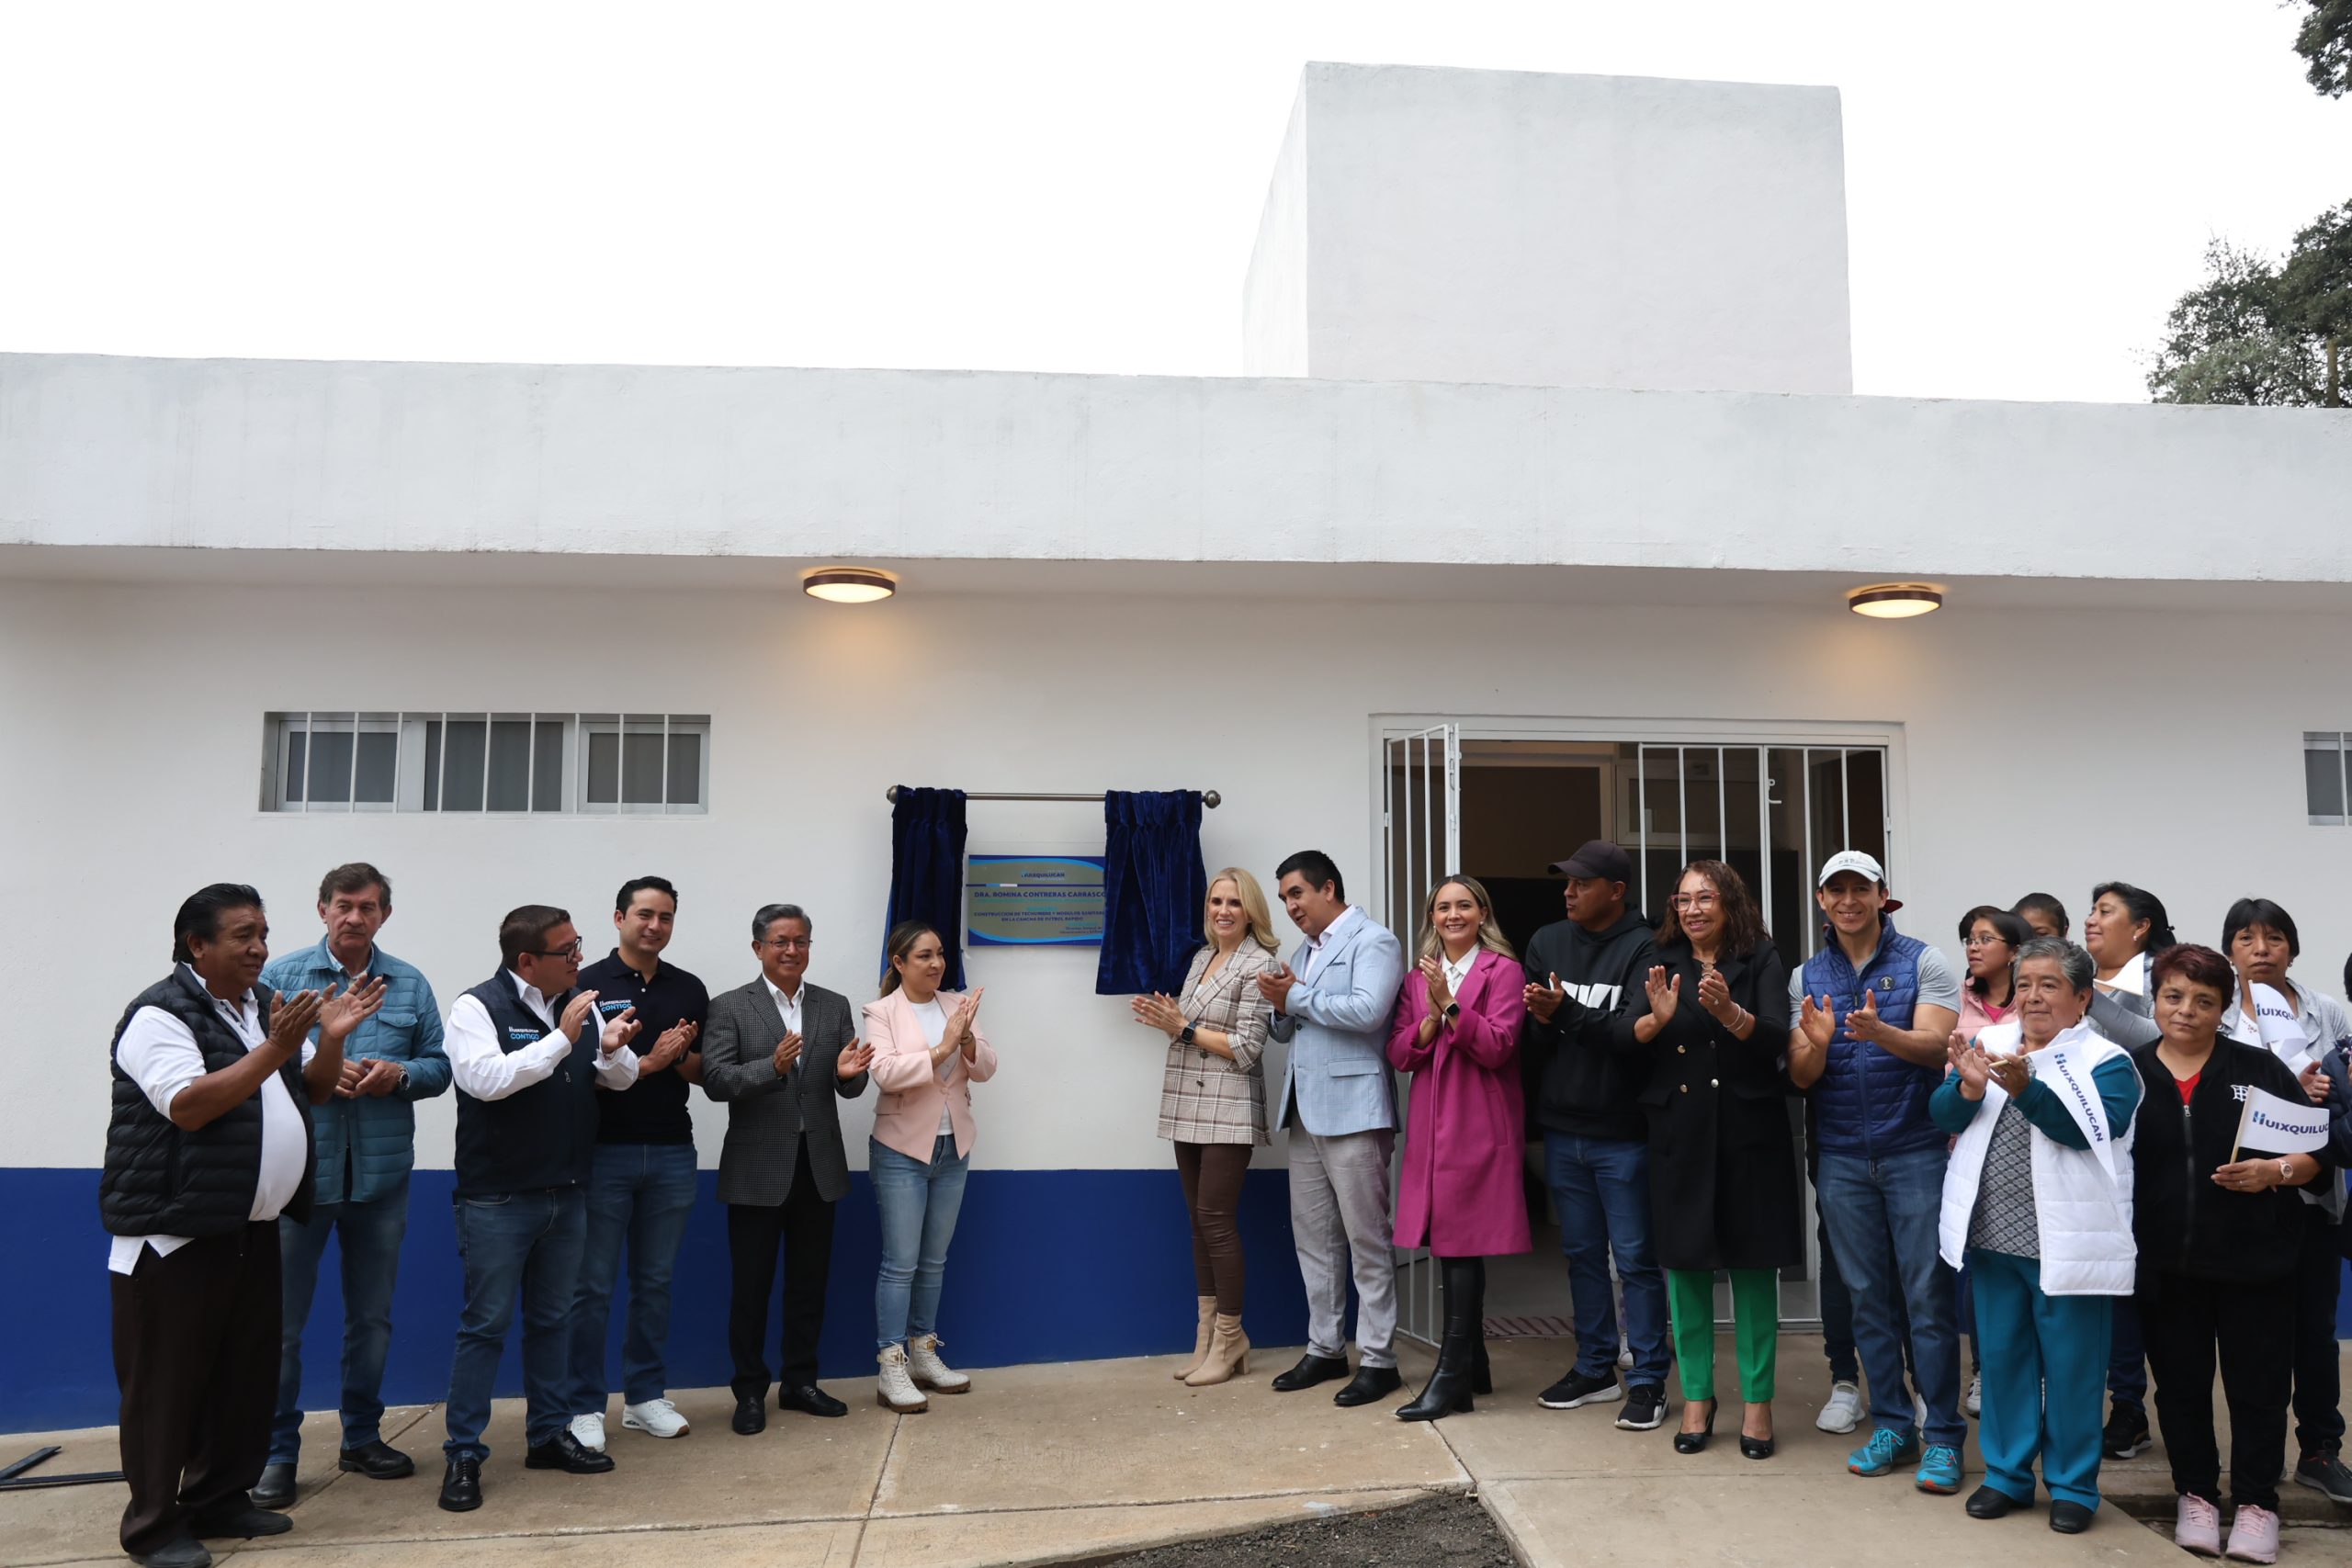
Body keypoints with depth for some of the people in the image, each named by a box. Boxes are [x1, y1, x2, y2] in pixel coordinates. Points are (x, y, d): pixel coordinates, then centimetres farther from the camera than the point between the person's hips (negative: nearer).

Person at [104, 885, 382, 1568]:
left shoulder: (266, 1007, 11)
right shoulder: (161, 1014, -13)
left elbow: (312, 1091, 14)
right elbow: (188, 1106, -23)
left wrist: (332, 1038, -5)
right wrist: (273, 1050, -30)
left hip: (252, 1230, 8)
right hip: (174, 1236, -8)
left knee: (246, 1376, 13)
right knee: (166, 1383, 0)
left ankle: (222, 1499, 26)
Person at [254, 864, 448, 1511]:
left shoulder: (410, 985, 7)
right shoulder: (280, 976, -1)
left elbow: (439, 1067, 7)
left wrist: (400, 1074, -12)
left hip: (382, 1173, 3)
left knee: (372, 1315, 14)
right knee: (281, 1318, 2)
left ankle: (362, 1437, 29)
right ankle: (277, 1453, 15)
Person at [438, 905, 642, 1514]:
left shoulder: (579, 1005, 7)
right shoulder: (478, 1007, -10)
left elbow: (622, 1079, 8)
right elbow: (486, 1079, -25)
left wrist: (612, 1048, -15)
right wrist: (562, 1039, -25)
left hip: (566, 1195, 6)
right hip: (497, 1200, -6)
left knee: (551, 1320, 15)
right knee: (485, 1325, 0)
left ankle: (548, 1434, 26)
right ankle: (463, 1454, 9)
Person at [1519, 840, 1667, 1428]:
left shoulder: (1642, 948, -10)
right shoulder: (1546, 943, 8)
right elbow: (1535, 1042, 8)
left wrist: (1567, 1011, -22)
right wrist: (1543, 1023, -14)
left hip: (1622, 1132, -6)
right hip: (1562, 1125, 6)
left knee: (1635, 1257, 2)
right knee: (1581, 1252, 15)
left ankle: (1649, 1380, 13)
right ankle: (1595, 1368, 27)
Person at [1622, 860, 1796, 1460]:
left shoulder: (1762, 961, 0)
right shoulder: (1664, 964, 8)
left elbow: (1776, 1037, -14)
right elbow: (1625, 1035, -4)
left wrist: (1730, 1012, -34)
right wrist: (1657, 1018, -26)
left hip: (1748, 1133, -2)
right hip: (1680, 1133, 2)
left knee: (1753, 1264, 3)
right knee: (1684, 1262, 6)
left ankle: (1757, 1401, 15)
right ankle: (1697, 1398, 18)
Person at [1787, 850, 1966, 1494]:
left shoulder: (1923, 962, -1)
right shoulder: (1806, 978, 8)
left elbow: (1936, 1047, -13)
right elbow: (1801, 1077, 3)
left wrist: (1879, 1032, -32)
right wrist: (1817, 1043, -19)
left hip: (1916, 1151, -3)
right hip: (1842, 1157, 3)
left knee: (1928, 1295, -1)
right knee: (1869, 1295, 10)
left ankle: (1944, 1437, 9)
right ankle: (1891, 1427, 21)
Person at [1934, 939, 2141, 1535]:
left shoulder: (2105, 1060, -5)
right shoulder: (1989, 1042, 7)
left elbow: (2096, 1128, -22)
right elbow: (1944, 1116, 2)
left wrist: (2024, 1088, -33)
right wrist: (1968, 1086, -19)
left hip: (2068, 1243, -4)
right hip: (1993, 1237, 4)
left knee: (2070, 1368, 7)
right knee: (2003, 1359, 15)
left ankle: (2072, 1485, 24)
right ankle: (2007, 1473, 29)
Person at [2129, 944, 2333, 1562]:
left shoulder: (2261, 1069, 0)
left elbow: (2319, 1150, 1)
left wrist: (2275, 1170, -18)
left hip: (2251, 1262, -1)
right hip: (2164, 1265, 1)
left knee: (2257, 1386, 6)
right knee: (2180, 1384, 11)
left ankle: (2257, 1503, 22)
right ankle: (2197, 1495, 26)